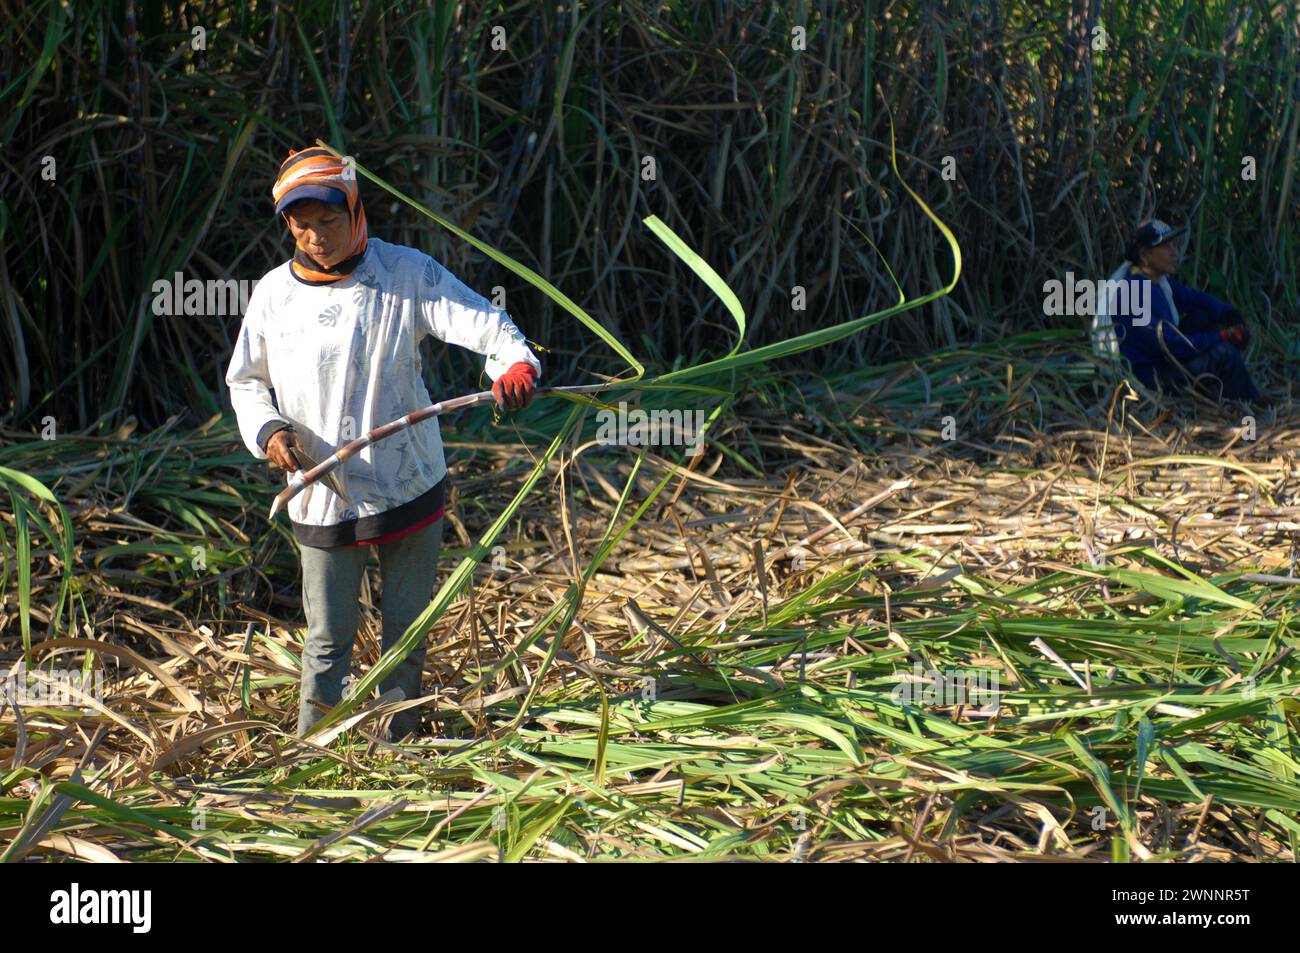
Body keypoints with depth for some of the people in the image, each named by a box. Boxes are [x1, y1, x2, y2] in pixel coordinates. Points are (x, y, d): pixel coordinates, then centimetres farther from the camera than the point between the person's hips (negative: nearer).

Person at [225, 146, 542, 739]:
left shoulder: (407, 273, -8)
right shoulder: (273, 294, 0)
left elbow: (481, 322, -20)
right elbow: (244, 380, 12)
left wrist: (516, 361, -41)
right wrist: (266, 429, -8)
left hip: (409, 488, -1)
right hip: (322, 497, 1)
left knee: (406, 632, 12)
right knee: (328, 637, 5)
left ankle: (394, 746, 30)